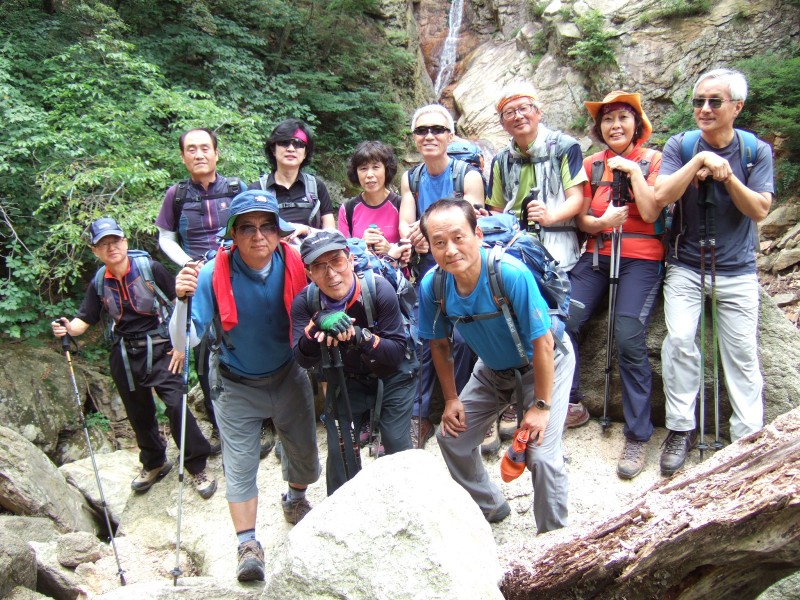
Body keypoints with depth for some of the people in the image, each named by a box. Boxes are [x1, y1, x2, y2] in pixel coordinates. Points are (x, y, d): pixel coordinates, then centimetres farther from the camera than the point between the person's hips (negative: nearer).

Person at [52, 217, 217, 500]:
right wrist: (67, 328, -19)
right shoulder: (99, 282, 1)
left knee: (176, 405, -15)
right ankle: (154, 463, 39)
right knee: (139, 414, 16)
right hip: (124, 356, 5)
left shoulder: (149, 268, -10)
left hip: (159, 349, -4)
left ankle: (197, 468, 0)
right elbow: (84, 320, 4)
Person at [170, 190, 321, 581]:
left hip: (289, 377, 3)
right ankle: (248, 545, 17)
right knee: (240, 466, 0)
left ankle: (295, 502, 48)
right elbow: (184, 341, -25)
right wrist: (182, 300, -42)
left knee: (304, 452, 17)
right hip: (236, 386, -2)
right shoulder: (214, 275, -23)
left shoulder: (296, 265, -19)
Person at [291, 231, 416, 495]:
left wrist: (361, 336, -47)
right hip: (346, 380, 2)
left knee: (397, 447, -4)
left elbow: (397, 352, -27)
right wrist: (317, 324, -45)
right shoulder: (305, 301, -19)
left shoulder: (379, 288, -28)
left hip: (392, 377, -2)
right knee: (338, 451, 2)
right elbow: (303, 360, -25)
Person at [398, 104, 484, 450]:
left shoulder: (468, 176, -7)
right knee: (426, 339, 0)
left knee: (460, 337, -13)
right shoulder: (411, 179, 8)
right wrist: (415, 238, -26)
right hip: (427, 266, 4)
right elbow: (405, 225, -2)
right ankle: (422, 417, 10)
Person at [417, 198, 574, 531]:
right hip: (493, 368, 6)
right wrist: (451, 399, 1)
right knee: (451, 436, 7)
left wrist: (541, 406, -22)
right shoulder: (432, 285, -20)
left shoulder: (512, 274, -35)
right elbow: (440, 345, -2)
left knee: (542, 454, -17)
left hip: (545, 364, -5)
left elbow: (542, 344, -27)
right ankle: (490, 506, 34)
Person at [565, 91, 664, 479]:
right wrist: (601, 222, -13)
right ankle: (572, 405, 5)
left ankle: (637, 437, -7)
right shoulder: (591, 165, 13)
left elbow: (650, 213, -10)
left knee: (628, 340, -18)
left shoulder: (653, 160, 3)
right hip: (597, 255, 4)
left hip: (641, 259, -4)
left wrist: (633, 170, -9)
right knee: (563, 322, -15)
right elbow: (582, 218, 8)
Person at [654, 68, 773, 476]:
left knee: (742, 351, 2)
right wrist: (700, 160, -23)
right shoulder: (681, 146, -2)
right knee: (679, 340, -17)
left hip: (738, 270, 1)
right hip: (685, 265, -1)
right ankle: (681, 429, -4)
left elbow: (759, 210, -8)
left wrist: (726, 175, -20)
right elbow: (661, 195, -17)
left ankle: (748, 437, 13)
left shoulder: (757, 151, 1)